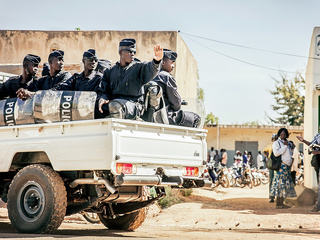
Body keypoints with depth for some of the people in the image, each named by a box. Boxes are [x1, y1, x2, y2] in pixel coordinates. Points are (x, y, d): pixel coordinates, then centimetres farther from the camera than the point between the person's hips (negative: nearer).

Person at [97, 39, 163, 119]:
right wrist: (101, 99, -7)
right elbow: (102, 90, 18)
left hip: (133, 104, -4)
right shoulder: (110, 71, 19)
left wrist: (156, 61, -38)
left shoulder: (138, 67, 9)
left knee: (115, 105, -35)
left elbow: (150, 70, -14)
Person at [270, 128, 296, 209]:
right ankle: (277, 203, -11)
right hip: (281, 165, -8)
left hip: (287, 166, 8)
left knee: (286, 183, 5)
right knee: (280, 183, -11)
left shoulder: (289, 143, 20)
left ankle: (281, 203, 8)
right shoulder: (276, 143, -3)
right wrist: (285, 146, -14)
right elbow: (276, 153, -18)